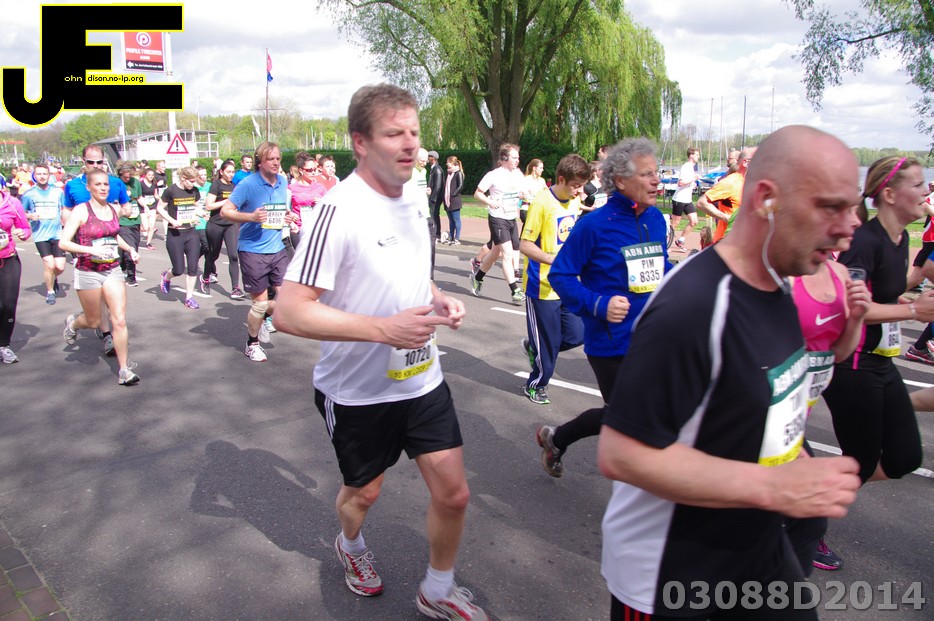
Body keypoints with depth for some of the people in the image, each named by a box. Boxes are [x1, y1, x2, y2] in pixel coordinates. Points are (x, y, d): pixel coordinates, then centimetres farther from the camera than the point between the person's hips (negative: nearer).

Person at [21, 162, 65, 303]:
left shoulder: (58, 192, 5)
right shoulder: (29, 194, 1)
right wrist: (30, 216, -13)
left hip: (57, 234, 2)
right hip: (40, 235, -2)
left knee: (60, 266, -5)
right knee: (49, 264, -12)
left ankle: (54, 278, 32)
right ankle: (50, 291, 12)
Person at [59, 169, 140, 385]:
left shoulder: (113, 210, 6)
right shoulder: (81, 211, -10)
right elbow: (63, 243, -15)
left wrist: (130, 249, 10)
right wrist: (91, 249, -28)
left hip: (112, 270, 4)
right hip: (88, 272, -4)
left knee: (119, 320, -5)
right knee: (93, 322, 12)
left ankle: (124, 369, 0)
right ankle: (73, 323, 48)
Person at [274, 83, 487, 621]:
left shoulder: (413, 195, 2)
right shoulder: (340, 209, -23)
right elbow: (290, 312, -26)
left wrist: (438, 300, -2)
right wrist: (384, 328, -32)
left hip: (422, 377, 6)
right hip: (358, 390, -5)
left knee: (454, 493, 7)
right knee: (365, 491, 18)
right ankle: (351, 546, 54)